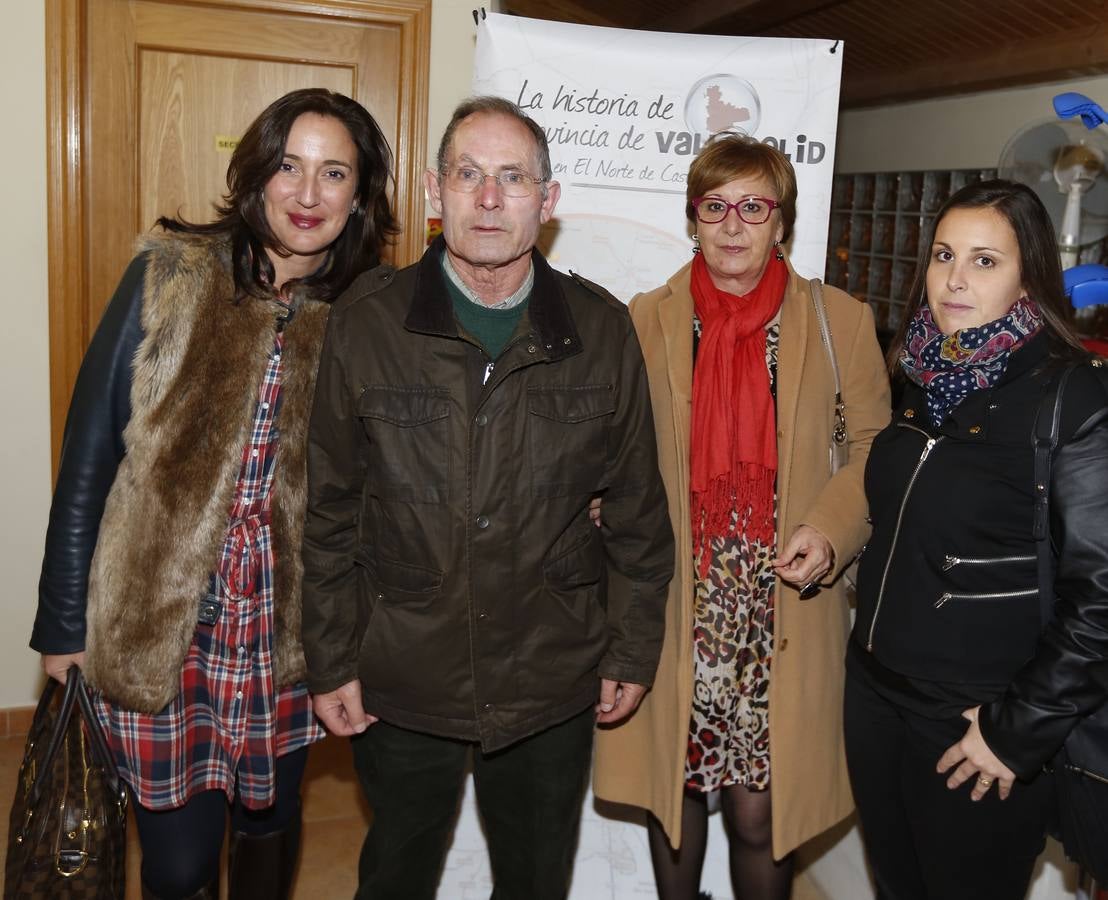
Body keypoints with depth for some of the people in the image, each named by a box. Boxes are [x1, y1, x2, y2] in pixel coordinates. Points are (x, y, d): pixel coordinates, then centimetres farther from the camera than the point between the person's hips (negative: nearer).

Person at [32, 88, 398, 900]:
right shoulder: (168, 278, -7)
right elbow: (91, 455, -4)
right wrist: (64, 622, -2)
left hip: (285, 637, 2)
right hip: (155, 629, -1)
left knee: (269, 824, 19)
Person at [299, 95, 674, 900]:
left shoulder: (603, 331, -5)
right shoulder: (366, 322, -8)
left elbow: (638, 508, 2)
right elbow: (330, 512, -2)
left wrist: (634, 651, 3)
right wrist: (331, 660, -1)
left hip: (553, 682, 1)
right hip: (402, 678, 0)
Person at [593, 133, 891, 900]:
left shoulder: (841, 321, 1)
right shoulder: (647, 319, 4)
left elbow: (874, 451, 5)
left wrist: (831, 528, -12)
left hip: (783, 624, -1)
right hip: (670, 614, 2)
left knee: (760, 813, 4)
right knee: (673, 790, 15)